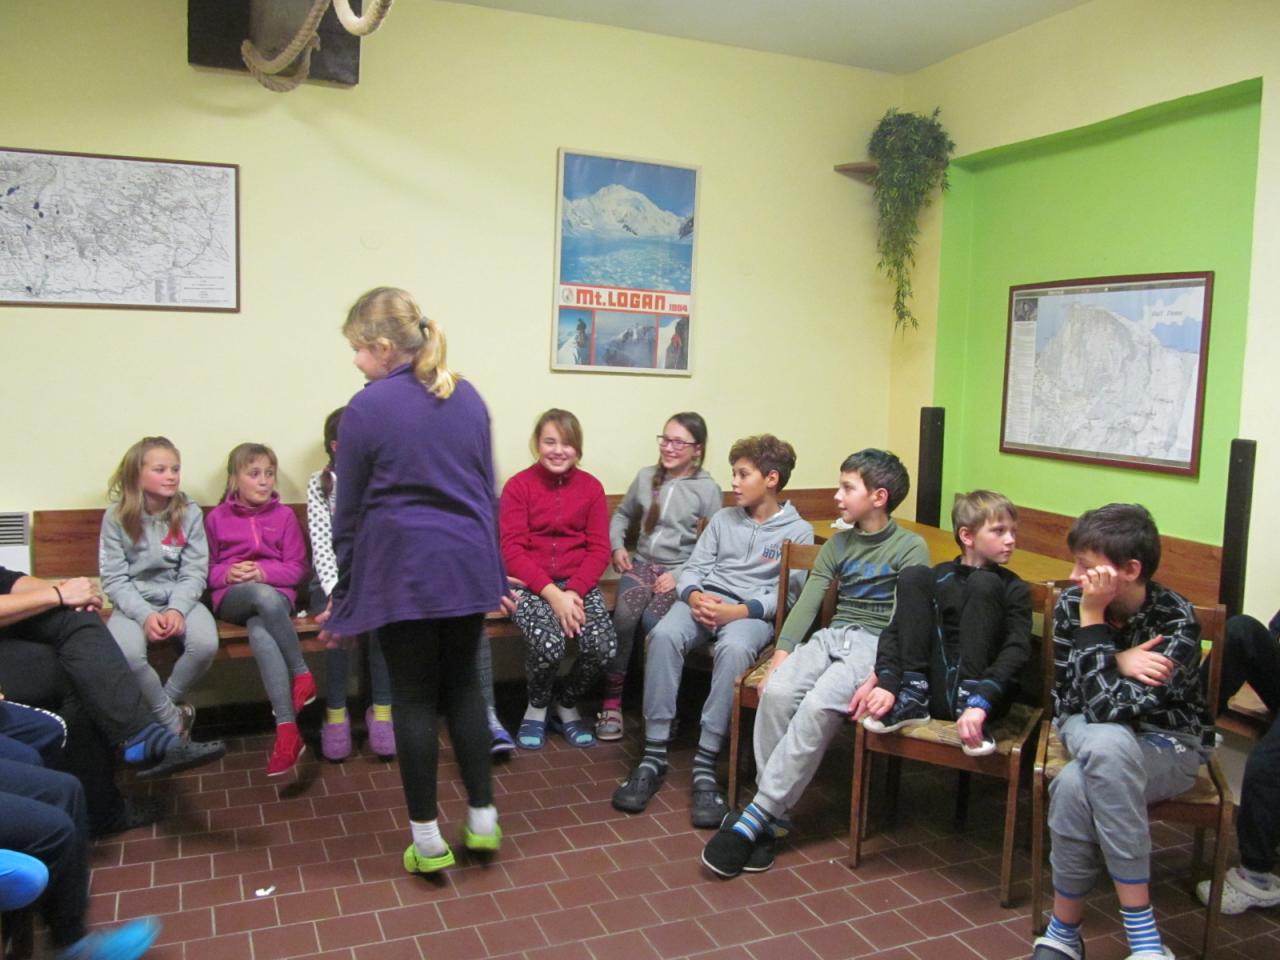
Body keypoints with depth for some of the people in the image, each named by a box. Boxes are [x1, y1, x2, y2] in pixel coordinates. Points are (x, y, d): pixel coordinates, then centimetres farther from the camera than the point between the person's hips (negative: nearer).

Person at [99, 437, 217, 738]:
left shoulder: (190, 513, -1)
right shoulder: (116, 517, -3)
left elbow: (194, 573, -3)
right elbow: (114, 579, -6)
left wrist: (177, 610, -21)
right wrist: (145, 615, -21)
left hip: (180, 599, 1)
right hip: (134, 603, -1)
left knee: (206, 644, -29)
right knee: (125, 654, -32)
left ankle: (162, 706, 1)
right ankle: (173, 720, -7)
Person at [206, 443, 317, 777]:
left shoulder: (284, 515, 10)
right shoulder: (217, 518, 12)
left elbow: (296, 568, 7)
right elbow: (207, 569, 14)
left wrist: (263, 571, -11)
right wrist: (227, 574, -9)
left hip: (276, 592, 0)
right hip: (232, 597, 0)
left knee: (260, 634, -37)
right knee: (265, 598, -39)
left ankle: (287, 729, -34)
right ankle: (302, 673, -30)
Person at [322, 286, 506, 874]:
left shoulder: (368, 408, -8)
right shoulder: (468, 397, 7)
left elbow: (349, 510, -2)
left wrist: (343, 595, 8)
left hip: (404, 571, -4)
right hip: (469, 565, 5)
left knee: (414, 698, 6)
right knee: (463, 688, 16)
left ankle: (428, 842, 15)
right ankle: (482, 819, 21)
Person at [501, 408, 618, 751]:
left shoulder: (591, 486, 5)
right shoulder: (518, 485, -3)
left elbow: (599, 550, 1)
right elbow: (512, 551, -8)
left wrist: (572, 592, -15)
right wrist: (552, 593, -19)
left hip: (579, 583, 3)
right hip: (530, 584, -2)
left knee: (603, 646, -22)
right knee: (548, 644, -30)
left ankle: (567, 705, 11)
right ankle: (537, 707, 6)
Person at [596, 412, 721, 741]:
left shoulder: (708, 489, -2)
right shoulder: (646, 476, 10)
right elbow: (622, 514, 26)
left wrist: (682, 574, -14)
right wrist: (617, 546, 10)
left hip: (681, 571, -3)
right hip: (641, 563, 3)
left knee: (653, 620, -32)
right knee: (625, 615, -28)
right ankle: (612, 700, -16)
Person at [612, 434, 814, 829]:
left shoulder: (798, 531, 7)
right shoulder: (723, 518, 21)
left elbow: (788, 595, -3)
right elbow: (693, 567, 14)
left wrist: (739, 611, -18)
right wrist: (694, 596, -10)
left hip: (753, 612, -3)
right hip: (704, 600, 4)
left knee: (733, 649, -39)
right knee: (663, 635, -30)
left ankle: (705, 763, -33)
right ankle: (654, 755, -27)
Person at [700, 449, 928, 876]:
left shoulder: (911, 548, 1)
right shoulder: (836, 546, 16)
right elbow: (806, 604, 5)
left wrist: (877, 678, -23)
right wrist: (780, 655, -10)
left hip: (877, 645, -5)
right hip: (832, 636, 5)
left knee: (818, 705, -32)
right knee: (777, 691, -26)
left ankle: (755, 817, -27)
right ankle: (772, 818, -21)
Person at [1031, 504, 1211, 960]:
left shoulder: (1177, 620, -20)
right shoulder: (1070, 605, -10)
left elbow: (1107, 706, -29)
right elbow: (1068, 698, -9)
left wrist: (1093, 619, -28)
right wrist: (1118, 664, -24)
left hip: (1168, 746, -3)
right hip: (1090, 731, 3)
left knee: (1075, 785, -33)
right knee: (1104, 742, -34)